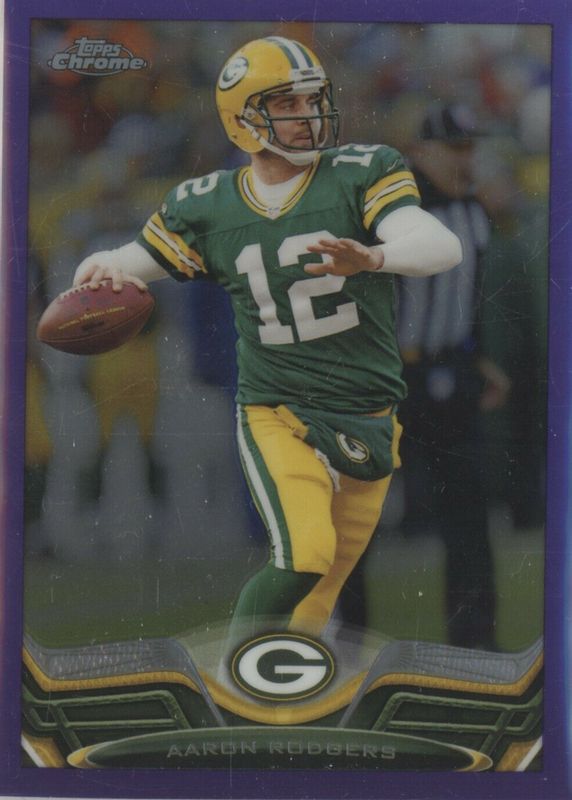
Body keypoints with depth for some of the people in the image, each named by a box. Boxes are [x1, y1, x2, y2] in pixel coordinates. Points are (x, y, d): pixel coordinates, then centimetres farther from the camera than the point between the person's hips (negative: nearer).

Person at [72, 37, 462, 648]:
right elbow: (123, 265, 9)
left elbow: (442, 247, -20)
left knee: (321, 595, 8)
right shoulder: (206, 207, 1)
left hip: (367, 427, 1)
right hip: (275, 415, -1)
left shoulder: (362, 174, -5)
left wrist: (371, 258, -42)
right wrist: (103, 271, -17)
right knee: (304, 557, -22)